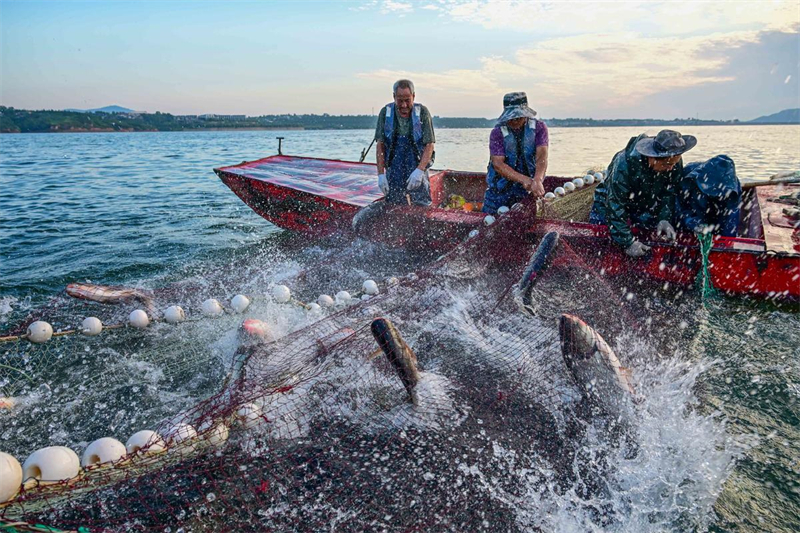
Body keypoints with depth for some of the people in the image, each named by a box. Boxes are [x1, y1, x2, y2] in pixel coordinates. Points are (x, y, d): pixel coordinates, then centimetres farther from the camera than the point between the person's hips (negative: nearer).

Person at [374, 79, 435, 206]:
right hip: (393, 174, 1)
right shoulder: (385, 112, 0)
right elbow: (380, 145, 2)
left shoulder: (422, 112, -4)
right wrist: (381, 174, -6)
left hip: (418, 170, -1)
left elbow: (429, 145, -6)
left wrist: (419, 170, -19)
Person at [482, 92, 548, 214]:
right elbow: (498, 164, -18)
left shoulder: (539, 127, -4)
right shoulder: (497, 133, -8)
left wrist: (537, 180, -37)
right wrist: (523, 179, -31)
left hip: (529, 190, 1)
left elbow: (541, 156, -17)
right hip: (500, 190, -1)